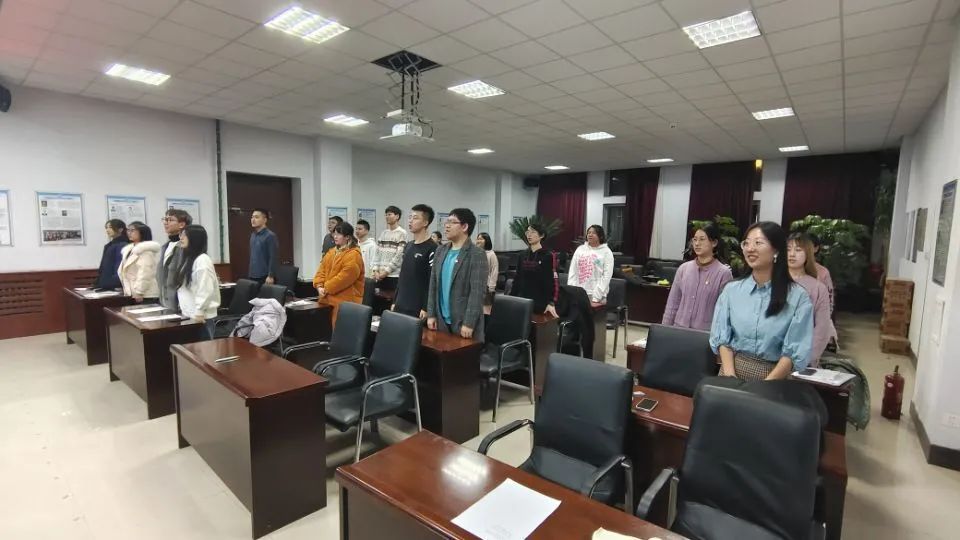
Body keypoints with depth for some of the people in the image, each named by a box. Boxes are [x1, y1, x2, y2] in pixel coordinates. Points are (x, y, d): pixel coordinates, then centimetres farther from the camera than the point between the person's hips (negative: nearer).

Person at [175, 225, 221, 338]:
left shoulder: (202, 260, -15)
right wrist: (184, 309, 16)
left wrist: (199, 312, -20)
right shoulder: (188, 259, 15)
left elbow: (205, 289, -20)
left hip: (201, 316, -9)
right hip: (189, 314, 9)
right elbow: (184, 287, 19)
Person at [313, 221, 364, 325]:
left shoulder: (353, 255, -13)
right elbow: (322, 269, 12)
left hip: (344, 301, -8)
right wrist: (319, 286, -5)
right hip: (328, 298, 8)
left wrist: (326, 289, -15)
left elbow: (344, 277, -20)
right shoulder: (331, 252, 16)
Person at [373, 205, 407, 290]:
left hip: (394, 275, -6)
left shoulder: (402, 233, -5)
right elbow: (378, 253, 12)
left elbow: (399, 256, -11)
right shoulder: (383, 233, 14)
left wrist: (386, 271, -12)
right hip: (380, 275, 6)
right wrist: (376, 270, 0)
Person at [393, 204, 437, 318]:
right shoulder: (408, 246, 14)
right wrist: (395, 301, 16)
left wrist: (426, 308, -18)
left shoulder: (432, 249, -12)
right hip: (400, 306, 7)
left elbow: (433, 282, -16)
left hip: (418, 308, -7)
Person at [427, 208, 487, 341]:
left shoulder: (477, 254, -10)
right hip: (441, 320, 6)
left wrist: (469, 323, -19)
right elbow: (433, 284, 11)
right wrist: (431, 314, 6)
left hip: (464, 322, -5)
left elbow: (477, 292, -15)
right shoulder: (440, 251, 9)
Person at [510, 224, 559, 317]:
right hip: (522, 300, 4)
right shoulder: (523, 255, 9)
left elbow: (552, 281, -11)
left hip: (540, 302, -4)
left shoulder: (548, 256, -7)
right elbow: (517, 278, 13)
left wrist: (551, 303, -19)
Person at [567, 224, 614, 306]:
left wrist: (596, 298, -13)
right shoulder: (580, 249, 11)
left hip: (596, 296, -3)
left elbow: (606, 276, -6)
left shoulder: (606, 252, 1)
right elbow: (572, 272, 9)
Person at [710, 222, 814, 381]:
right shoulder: (731, 290, 2)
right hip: (732, 370, 1)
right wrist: (730, 375, -13)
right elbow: (722, 338, 1)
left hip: (773, 377, -1)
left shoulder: (798, 296, -5)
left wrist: (765, 386, -17)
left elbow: (796, 352, -7)